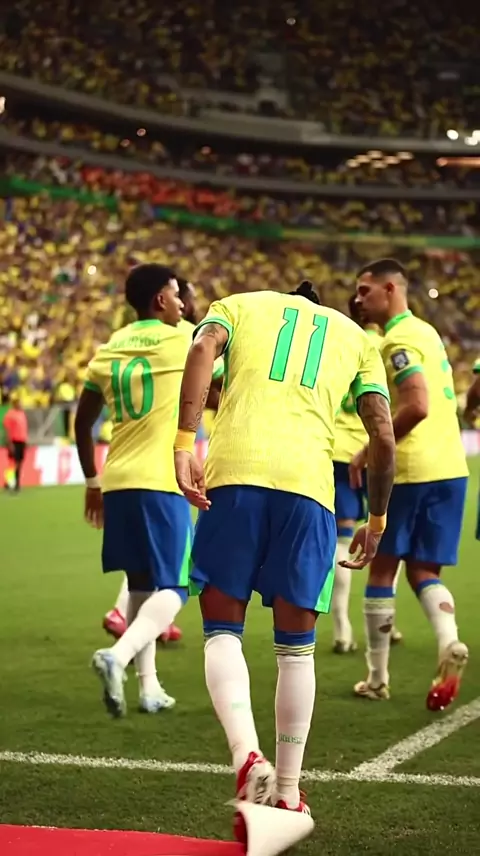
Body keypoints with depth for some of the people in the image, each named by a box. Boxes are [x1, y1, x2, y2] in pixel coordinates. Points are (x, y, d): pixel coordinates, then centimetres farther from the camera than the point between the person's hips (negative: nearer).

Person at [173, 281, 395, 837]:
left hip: (234, 471, -1)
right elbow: (383, 437, 17)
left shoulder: (238, 305, 24)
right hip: (309, 483, 1)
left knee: (222, 631, 8)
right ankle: (287, 796, 16)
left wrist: (185, 445, -8)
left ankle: (247, 757, -16)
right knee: (296, 647, 13)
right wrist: (377, 520, 28)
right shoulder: (356, 337, 28)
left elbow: (203, 347, -1)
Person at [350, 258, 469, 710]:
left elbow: (417, 406, -25)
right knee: (423, 571, 11)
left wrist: (369, 452, -16)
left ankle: (377, 678, 13)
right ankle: (449, 642, -16)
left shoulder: (399, 339, -12)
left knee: (382, 569, 6)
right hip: (449, 466, 8)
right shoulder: (426, 331, 17)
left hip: (409, 470, -8)